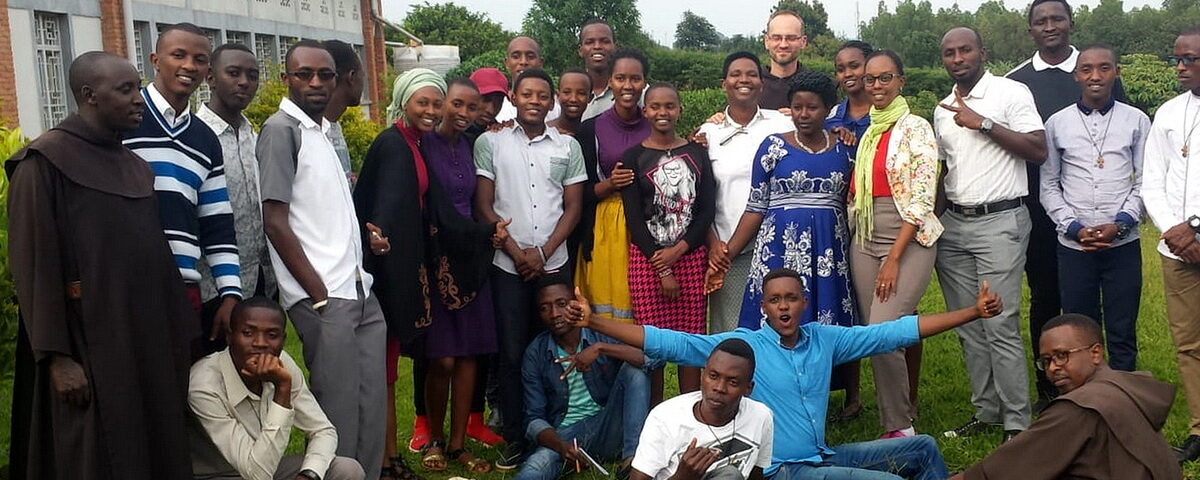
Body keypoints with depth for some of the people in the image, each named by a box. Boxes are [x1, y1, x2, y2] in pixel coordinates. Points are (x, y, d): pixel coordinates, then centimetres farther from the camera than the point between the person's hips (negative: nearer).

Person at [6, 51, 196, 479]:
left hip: (148, 344, 7)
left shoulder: (135, 167, 11)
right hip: (89, 348, -6)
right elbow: (34, 266, -13)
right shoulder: (44, 163, -9)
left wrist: (179, 332, 11)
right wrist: (57, 356, -17)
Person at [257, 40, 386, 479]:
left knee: (372, 404, 10)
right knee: (339, 411, -2)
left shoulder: (324, 130, 16)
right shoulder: (281, 129, -7)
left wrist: (365, 229, 6)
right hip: (323, 296, -8)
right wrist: (320, 294, -13)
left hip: (359, 290, 8)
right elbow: (275, 222, -12)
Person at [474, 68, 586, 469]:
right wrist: (516, 252, -6)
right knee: (511, 354, 2)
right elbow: (484, 206, 1)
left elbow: (573, 208, 6)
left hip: (554, 265, 1)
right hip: (507, 266, -1)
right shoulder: (490, 143, 2)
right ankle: (514, 439, 11)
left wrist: (543, 252, -5)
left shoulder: (568, 146, 7)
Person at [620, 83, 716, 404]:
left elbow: (708, 209, 5)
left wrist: (678, 250, -9)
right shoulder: (633, 157, 3)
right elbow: (634, 218, -2)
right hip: (647, 259, -2)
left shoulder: (697, 153, 10)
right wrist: (661, 268, -8)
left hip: (691, 257, 2)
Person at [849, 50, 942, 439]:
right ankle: (893, 421, 19)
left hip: (908, 241, -6)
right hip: (864, 241, 6)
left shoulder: (915, 128, -6)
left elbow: (921, 199, -12)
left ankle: (901, 427, 2)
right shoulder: (866, 131, 14)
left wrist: (894, 258, -16)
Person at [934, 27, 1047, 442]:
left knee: (1000, 326, -10)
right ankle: (986, 411, 18)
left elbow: (1038, 152, -12)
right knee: (968, 327, 8)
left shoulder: (1011, 92, -3)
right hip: (953, 224, 7)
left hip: (1000, 221, -6)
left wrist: (982, 123, -15)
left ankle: (1018, 423, -1)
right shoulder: (943, 110, 16)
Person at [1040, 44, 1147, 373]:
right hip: (1073, 245, 0)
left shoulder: (1137, 121, 4)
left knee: (1122, 333, 6)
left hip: (1123, 243, 0)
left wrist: (1119, 225, -10)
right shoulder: (1057, 123, 5)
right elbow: (1049, 186, 5)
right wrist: (1075, 228, -6)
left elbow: (1145, 182, 3)